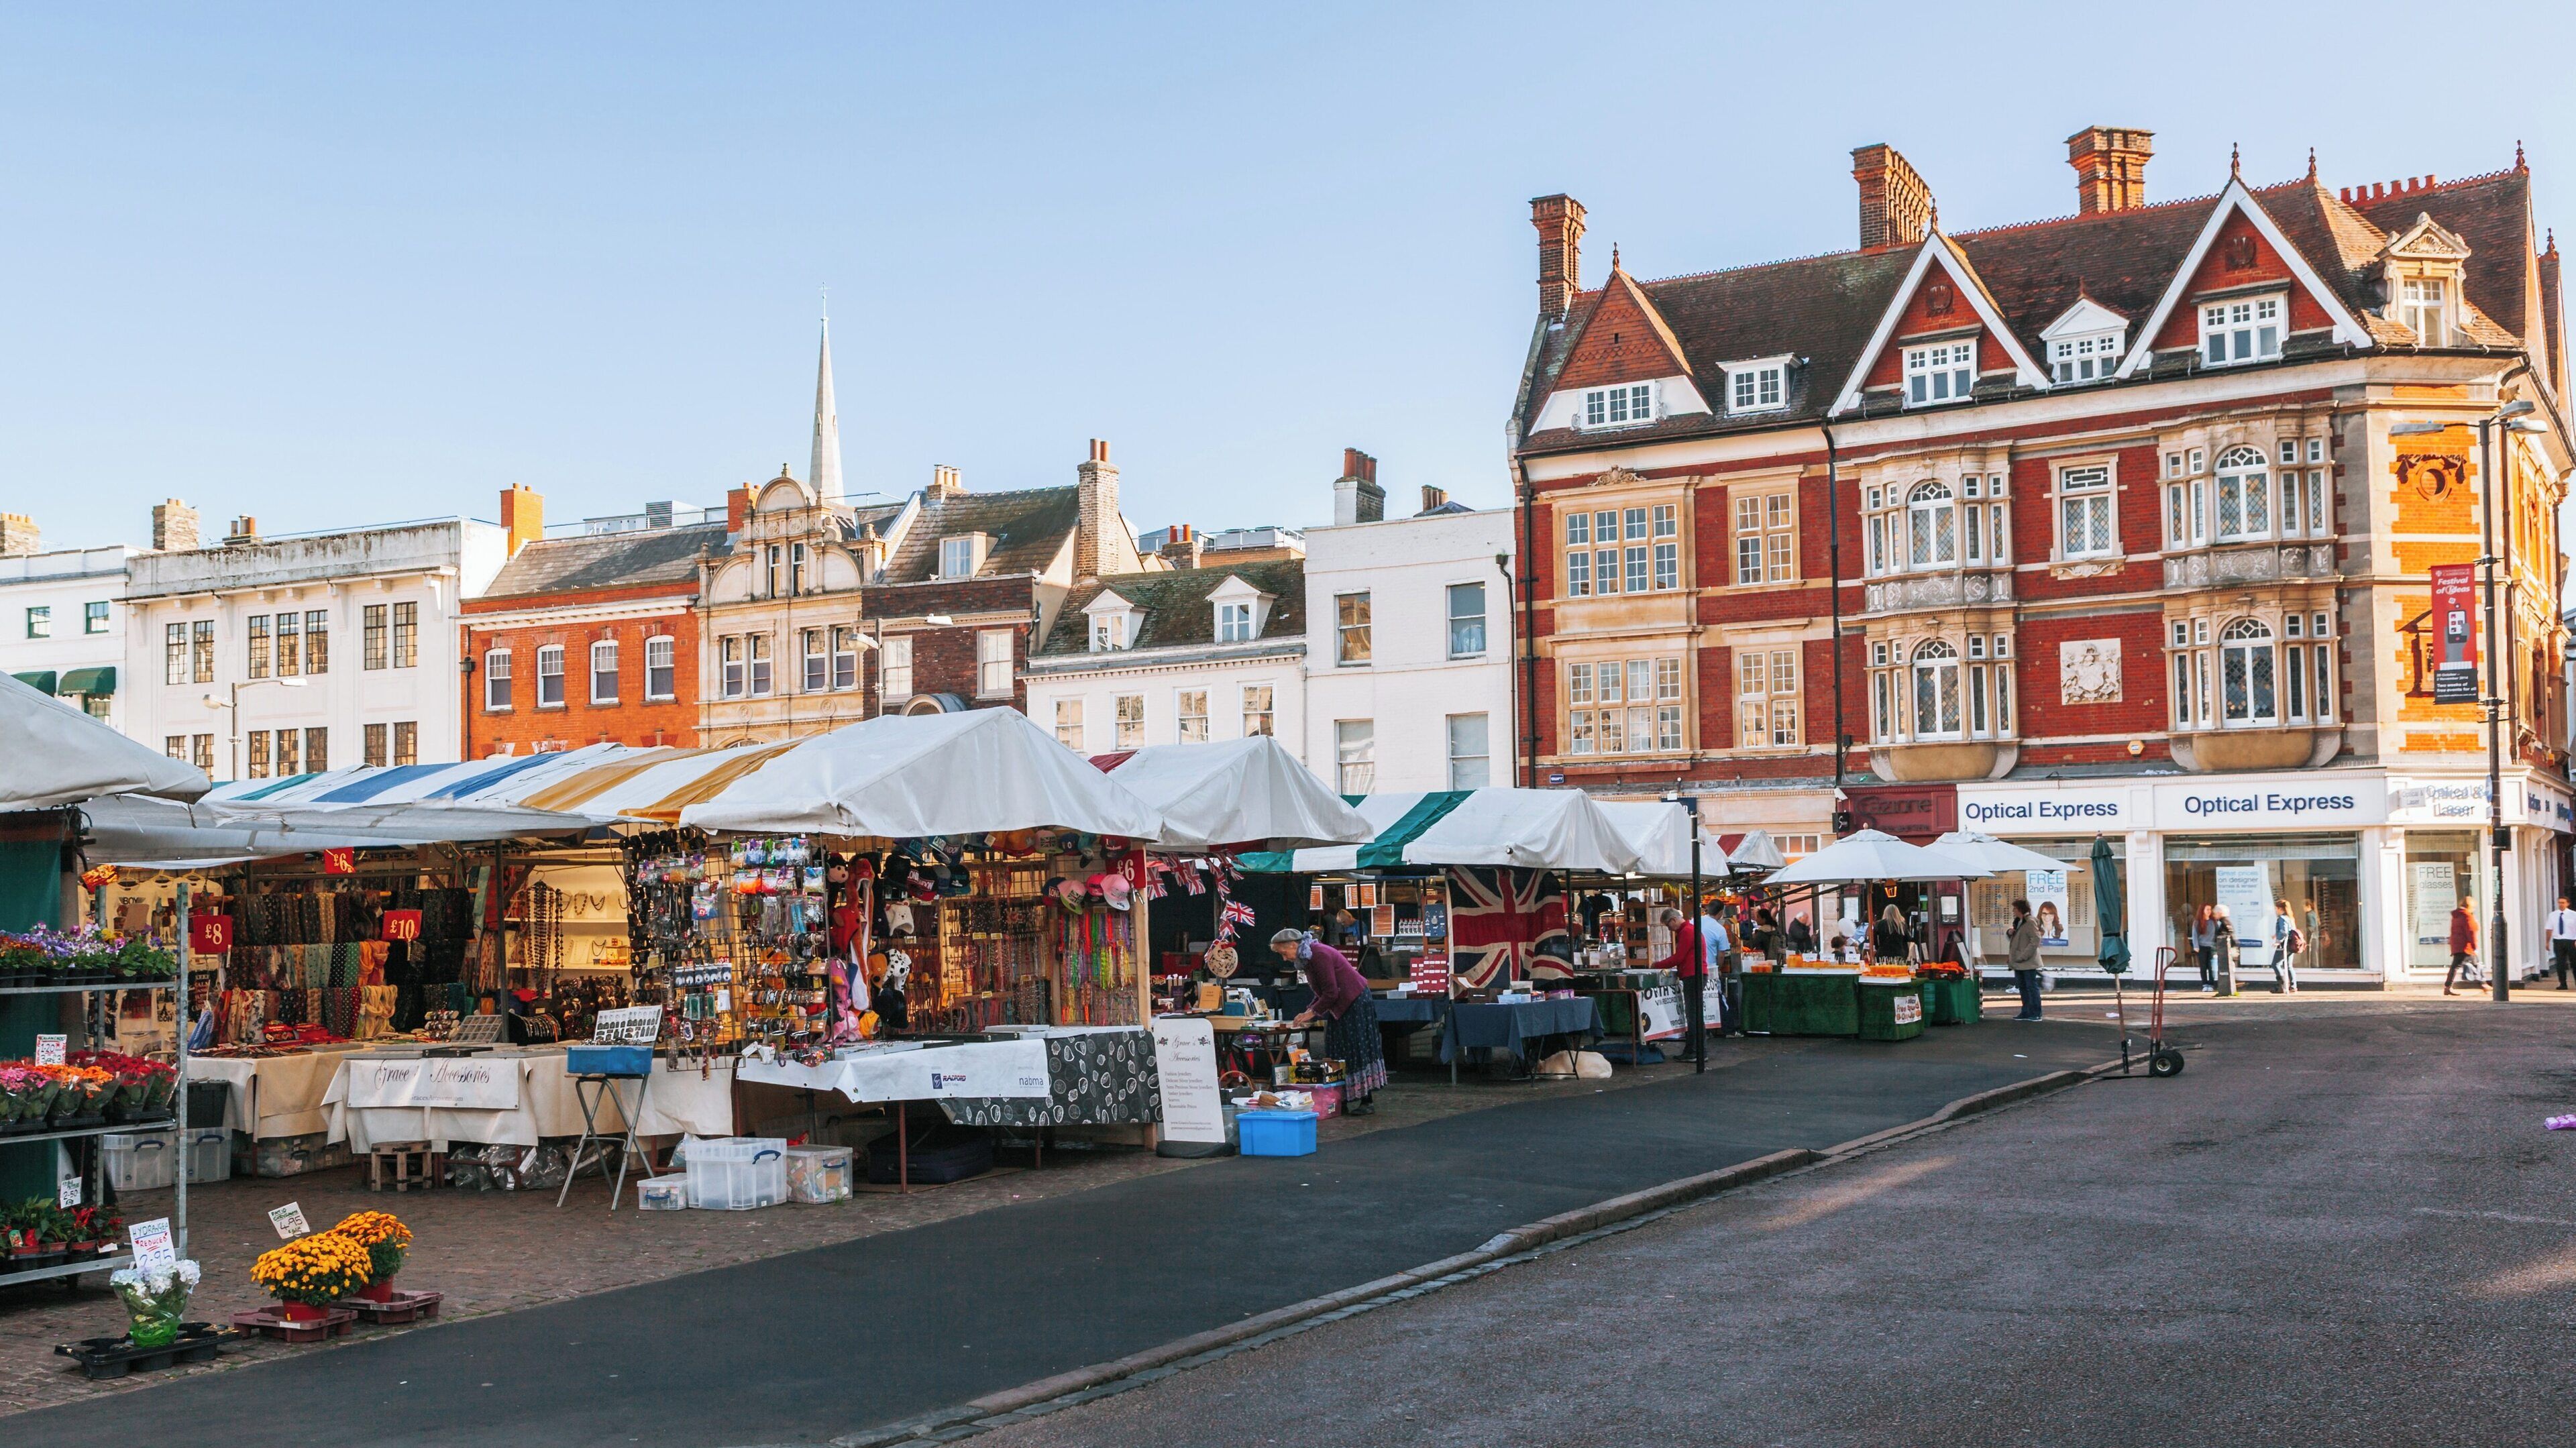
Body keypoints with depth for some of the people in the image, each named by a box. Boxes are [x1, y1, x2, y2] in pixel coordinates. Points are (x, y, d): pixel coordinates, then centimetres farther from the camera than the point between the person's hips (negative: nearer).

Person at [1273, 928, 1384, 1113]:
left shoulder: (1319, 955, -21)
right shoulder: (1307, 958, 10)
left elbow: (1331, 993, -22)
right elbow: (1322, 994, 15)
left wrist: (1312, 1012, -14)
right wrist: (1307, 1013, 4)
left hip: (1355, 1003, -10)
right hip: (1341, 1007, 10)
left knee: (1357, 1050, -8)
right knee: (1337, 1053, 7)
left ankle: (1366, 1101, -4)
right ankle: (1345, 1099, 7)